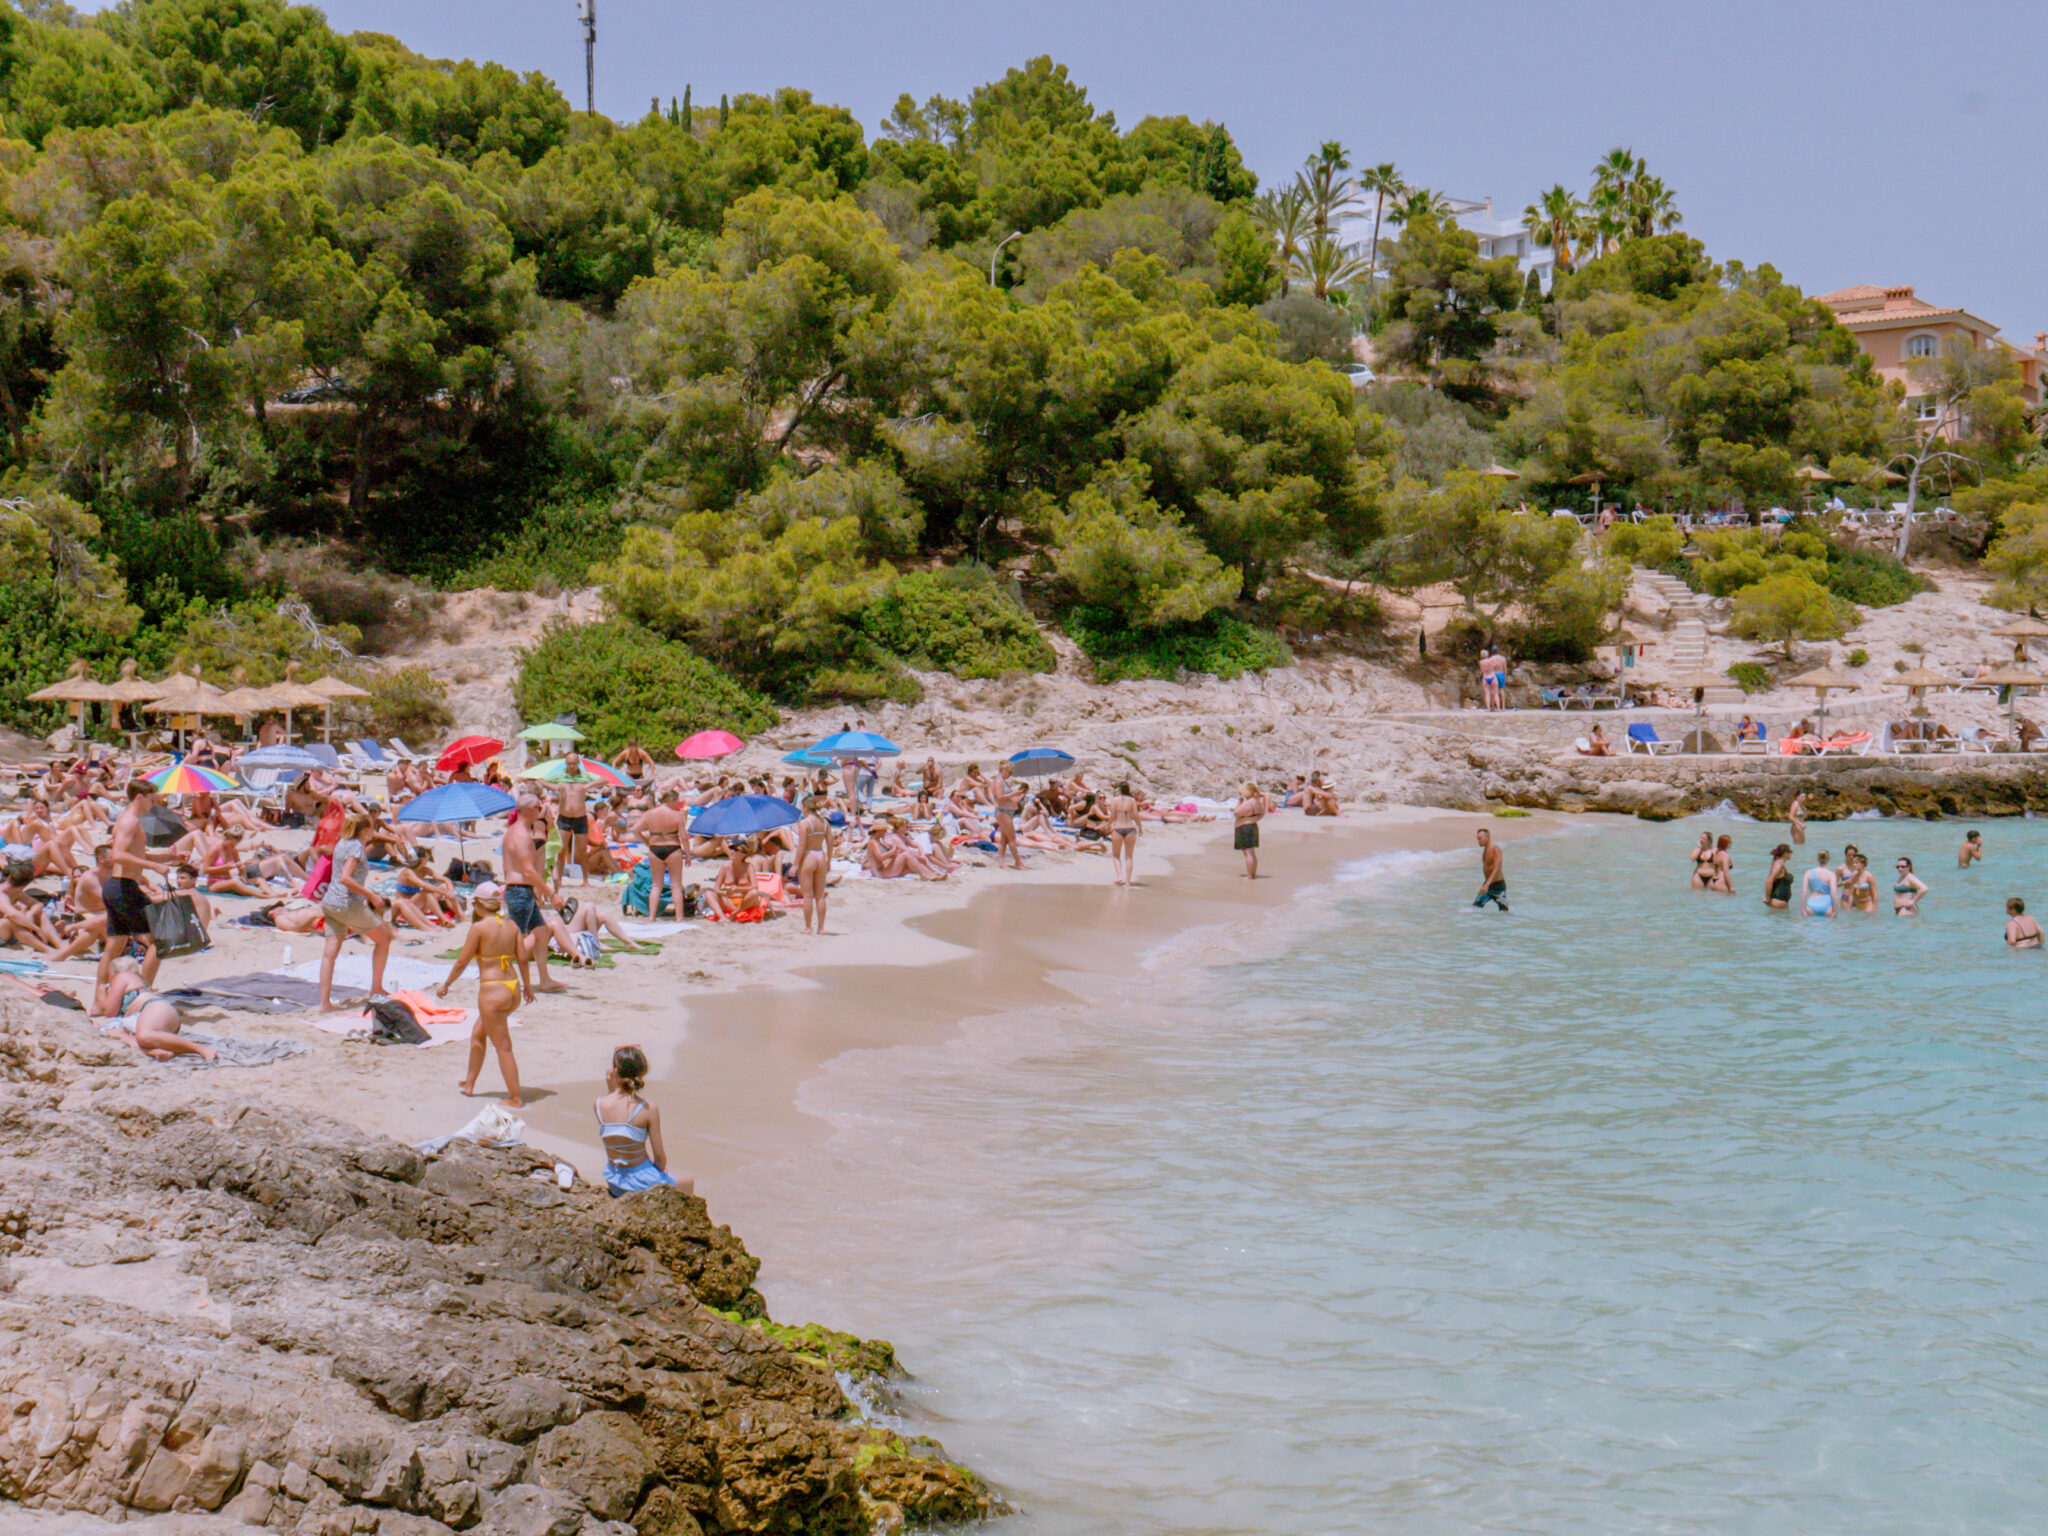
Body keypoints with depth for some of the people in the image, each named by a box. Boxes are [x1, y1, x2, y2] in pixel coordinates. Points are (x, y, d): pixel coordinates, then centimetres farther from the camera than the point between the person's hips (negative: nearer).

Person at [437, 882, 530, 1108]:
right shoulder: (512, 925, 4)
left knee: (503, 1047, 1)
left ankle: (515, 1098, 5)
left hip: (492, 990, -7)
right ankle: (469, 1083, 38)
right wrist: (527, 986, 19)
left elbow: (462, 961, -7)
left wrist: (446, 985, 6)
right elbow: (522, 958, 6)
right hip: (513, 989, 7)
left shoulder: (479, 927, -11)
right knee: (478, 1034, 27)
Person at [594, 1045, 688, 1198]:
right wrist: (661, 1170, 8)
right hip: (641, 1182, -4)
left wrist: (609, 1087, 1)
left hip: (615, 1184, 4)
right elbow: (659, 1156, -13)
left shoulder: (598, 1105, -13)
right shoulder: (648, 1109, -20)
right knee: (688, 1183, 27)